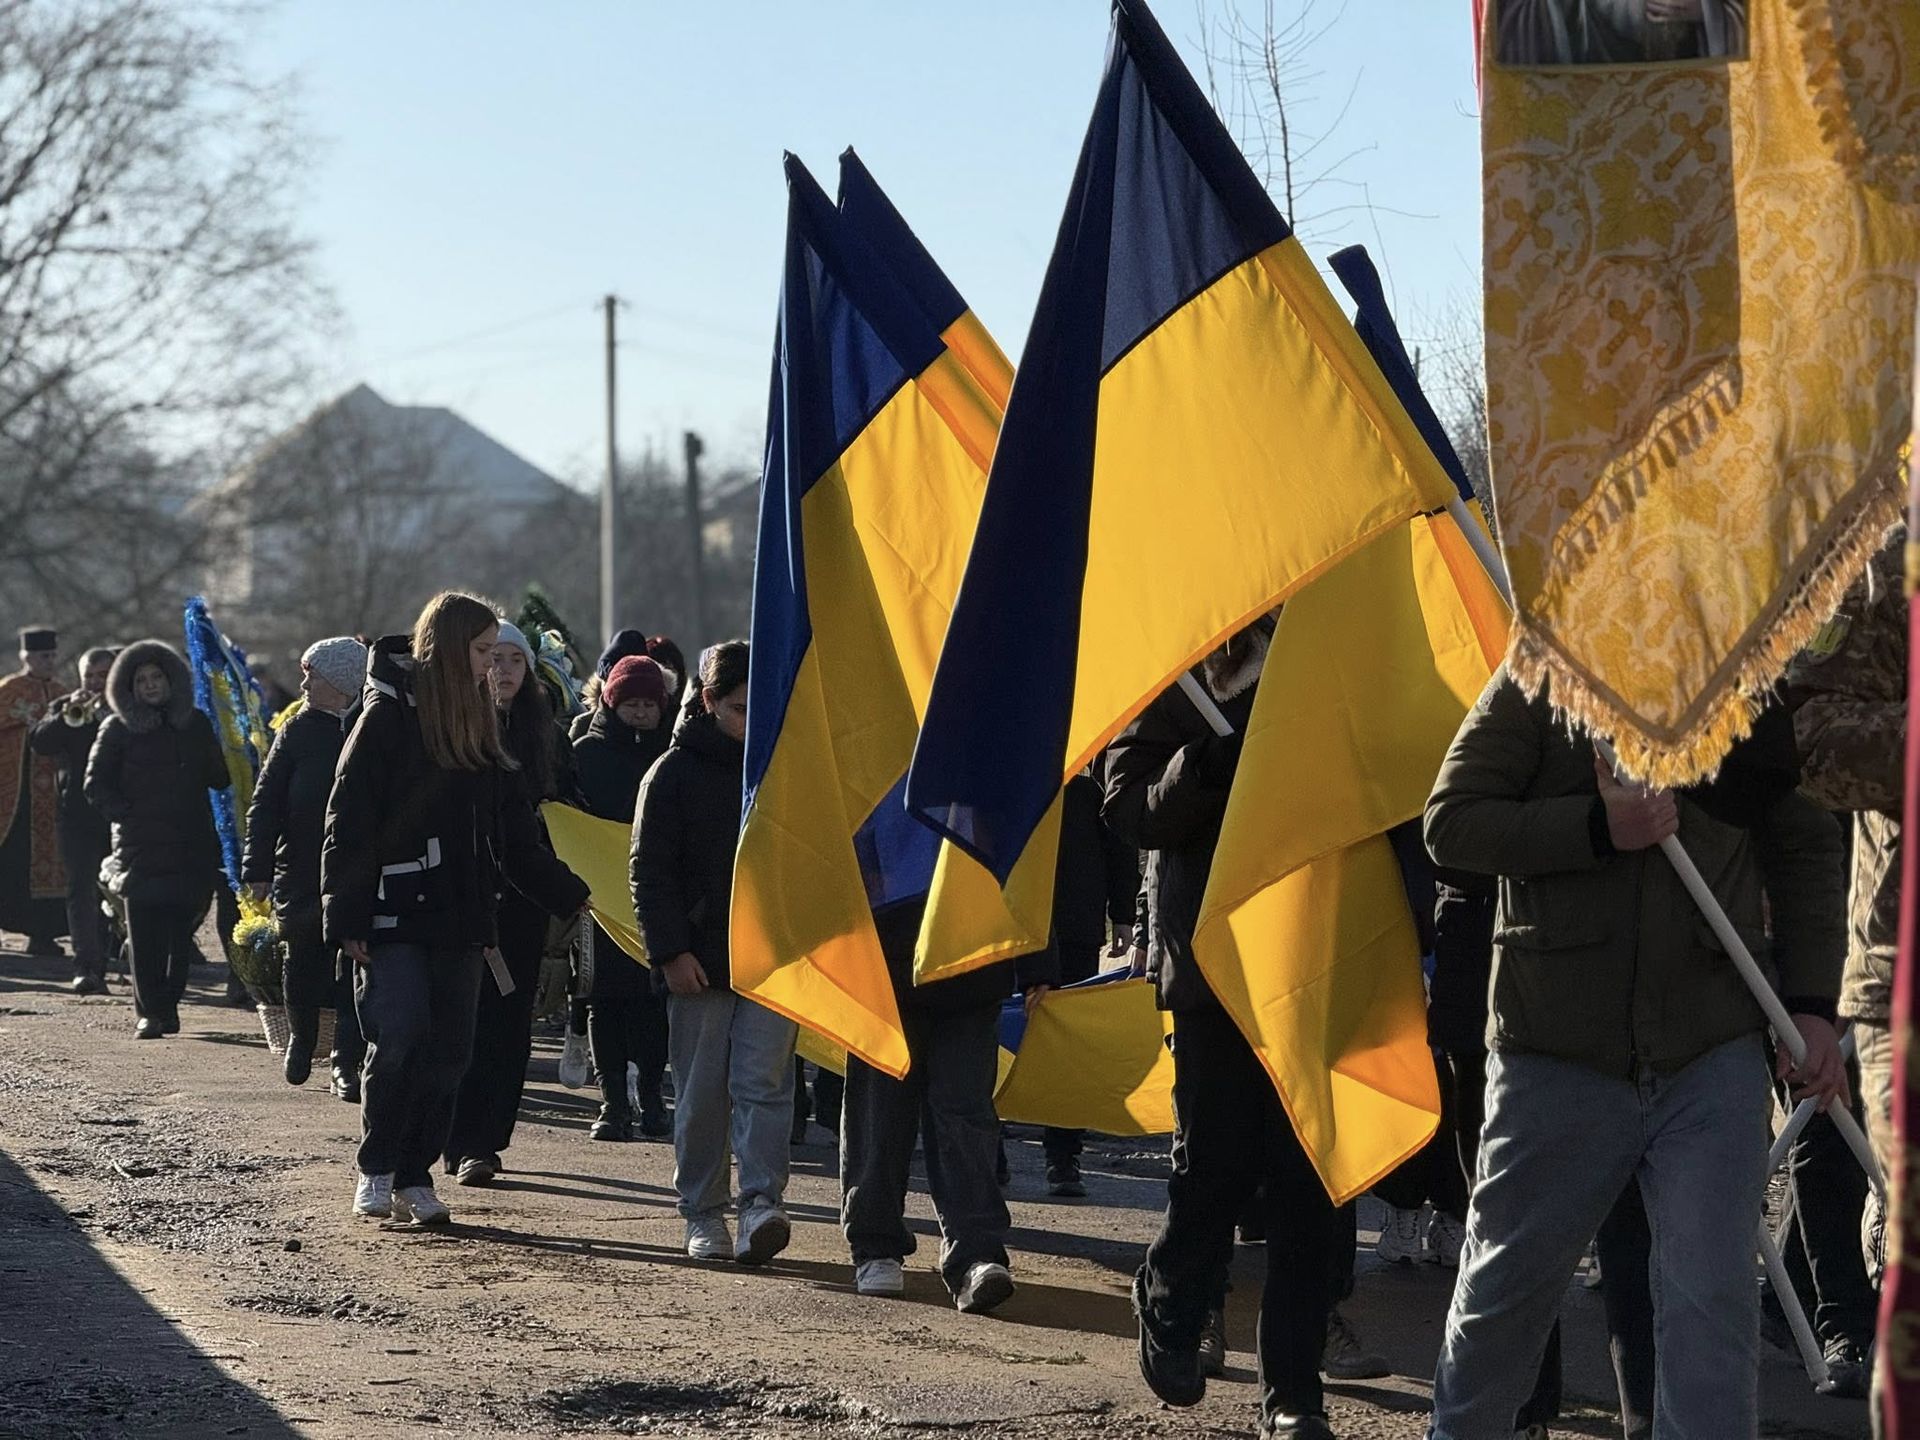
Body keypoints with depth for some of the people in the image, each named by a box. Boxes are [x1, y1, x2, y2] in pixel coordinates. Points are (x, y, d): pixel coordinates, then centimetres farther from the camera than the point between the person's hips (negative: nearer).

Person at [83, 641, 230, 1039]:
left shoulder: (195, 724, 13)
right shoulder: (118, 729, 6)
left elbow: (219, 779, 17)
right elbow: (96, 784, 5)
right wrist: (125, 814, -4)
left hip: (191, 844, 2)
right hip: (142, 845, -2)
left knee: (181, 930, 1)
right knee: (144, 931, -8)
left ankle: (168, 1004, 12)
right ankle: (150, 1011, -5)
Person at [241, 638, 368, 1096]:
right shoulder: (298, 732, 2)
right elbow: (266, 802, 1)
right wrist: (258, 867, -6)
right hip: (302, 871, 2)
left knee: (354, 972, -6)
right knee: (302, 963, 12)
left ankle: (345, 1063, -1)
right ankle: (300, 1038, 36)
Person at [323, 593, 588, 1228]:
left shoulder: (477, 727, 15)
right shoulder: (387, 717, -5)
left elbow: (515, 838, 18)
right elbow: (349, 821, -9)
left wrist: (575, 895, 14)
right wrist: (346, 919, -14)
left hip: (461, 920, 6)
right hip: (395, 920, -6)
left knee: (447, 1054, 4)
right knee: (398, 1040, -14)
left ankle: (415, 1177, 12)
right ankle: (375, 1171, 0)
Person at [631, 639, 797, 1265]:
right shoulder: (675, 773, 0)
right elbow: (651, 873, -2)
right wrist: (671, 952, -10)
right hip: (700, 963, -1)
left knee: (763, 1082, -9)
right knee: (702, 1094, 4)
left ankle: (762, 1205, -17)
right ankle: (704, 1214, 13)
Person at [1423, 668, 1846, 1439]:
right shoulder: (1539, 680, -1)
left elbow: (1806, 849, 13)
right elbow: (1449, 823, -7)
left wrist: (1811, 1004, 3)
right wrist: (1596, 827, -19)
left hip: (1713, 1057, 1)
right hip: (1558, 1057, -1)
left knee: (1711, 1297, -8)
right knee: (1507, 1283, 14)